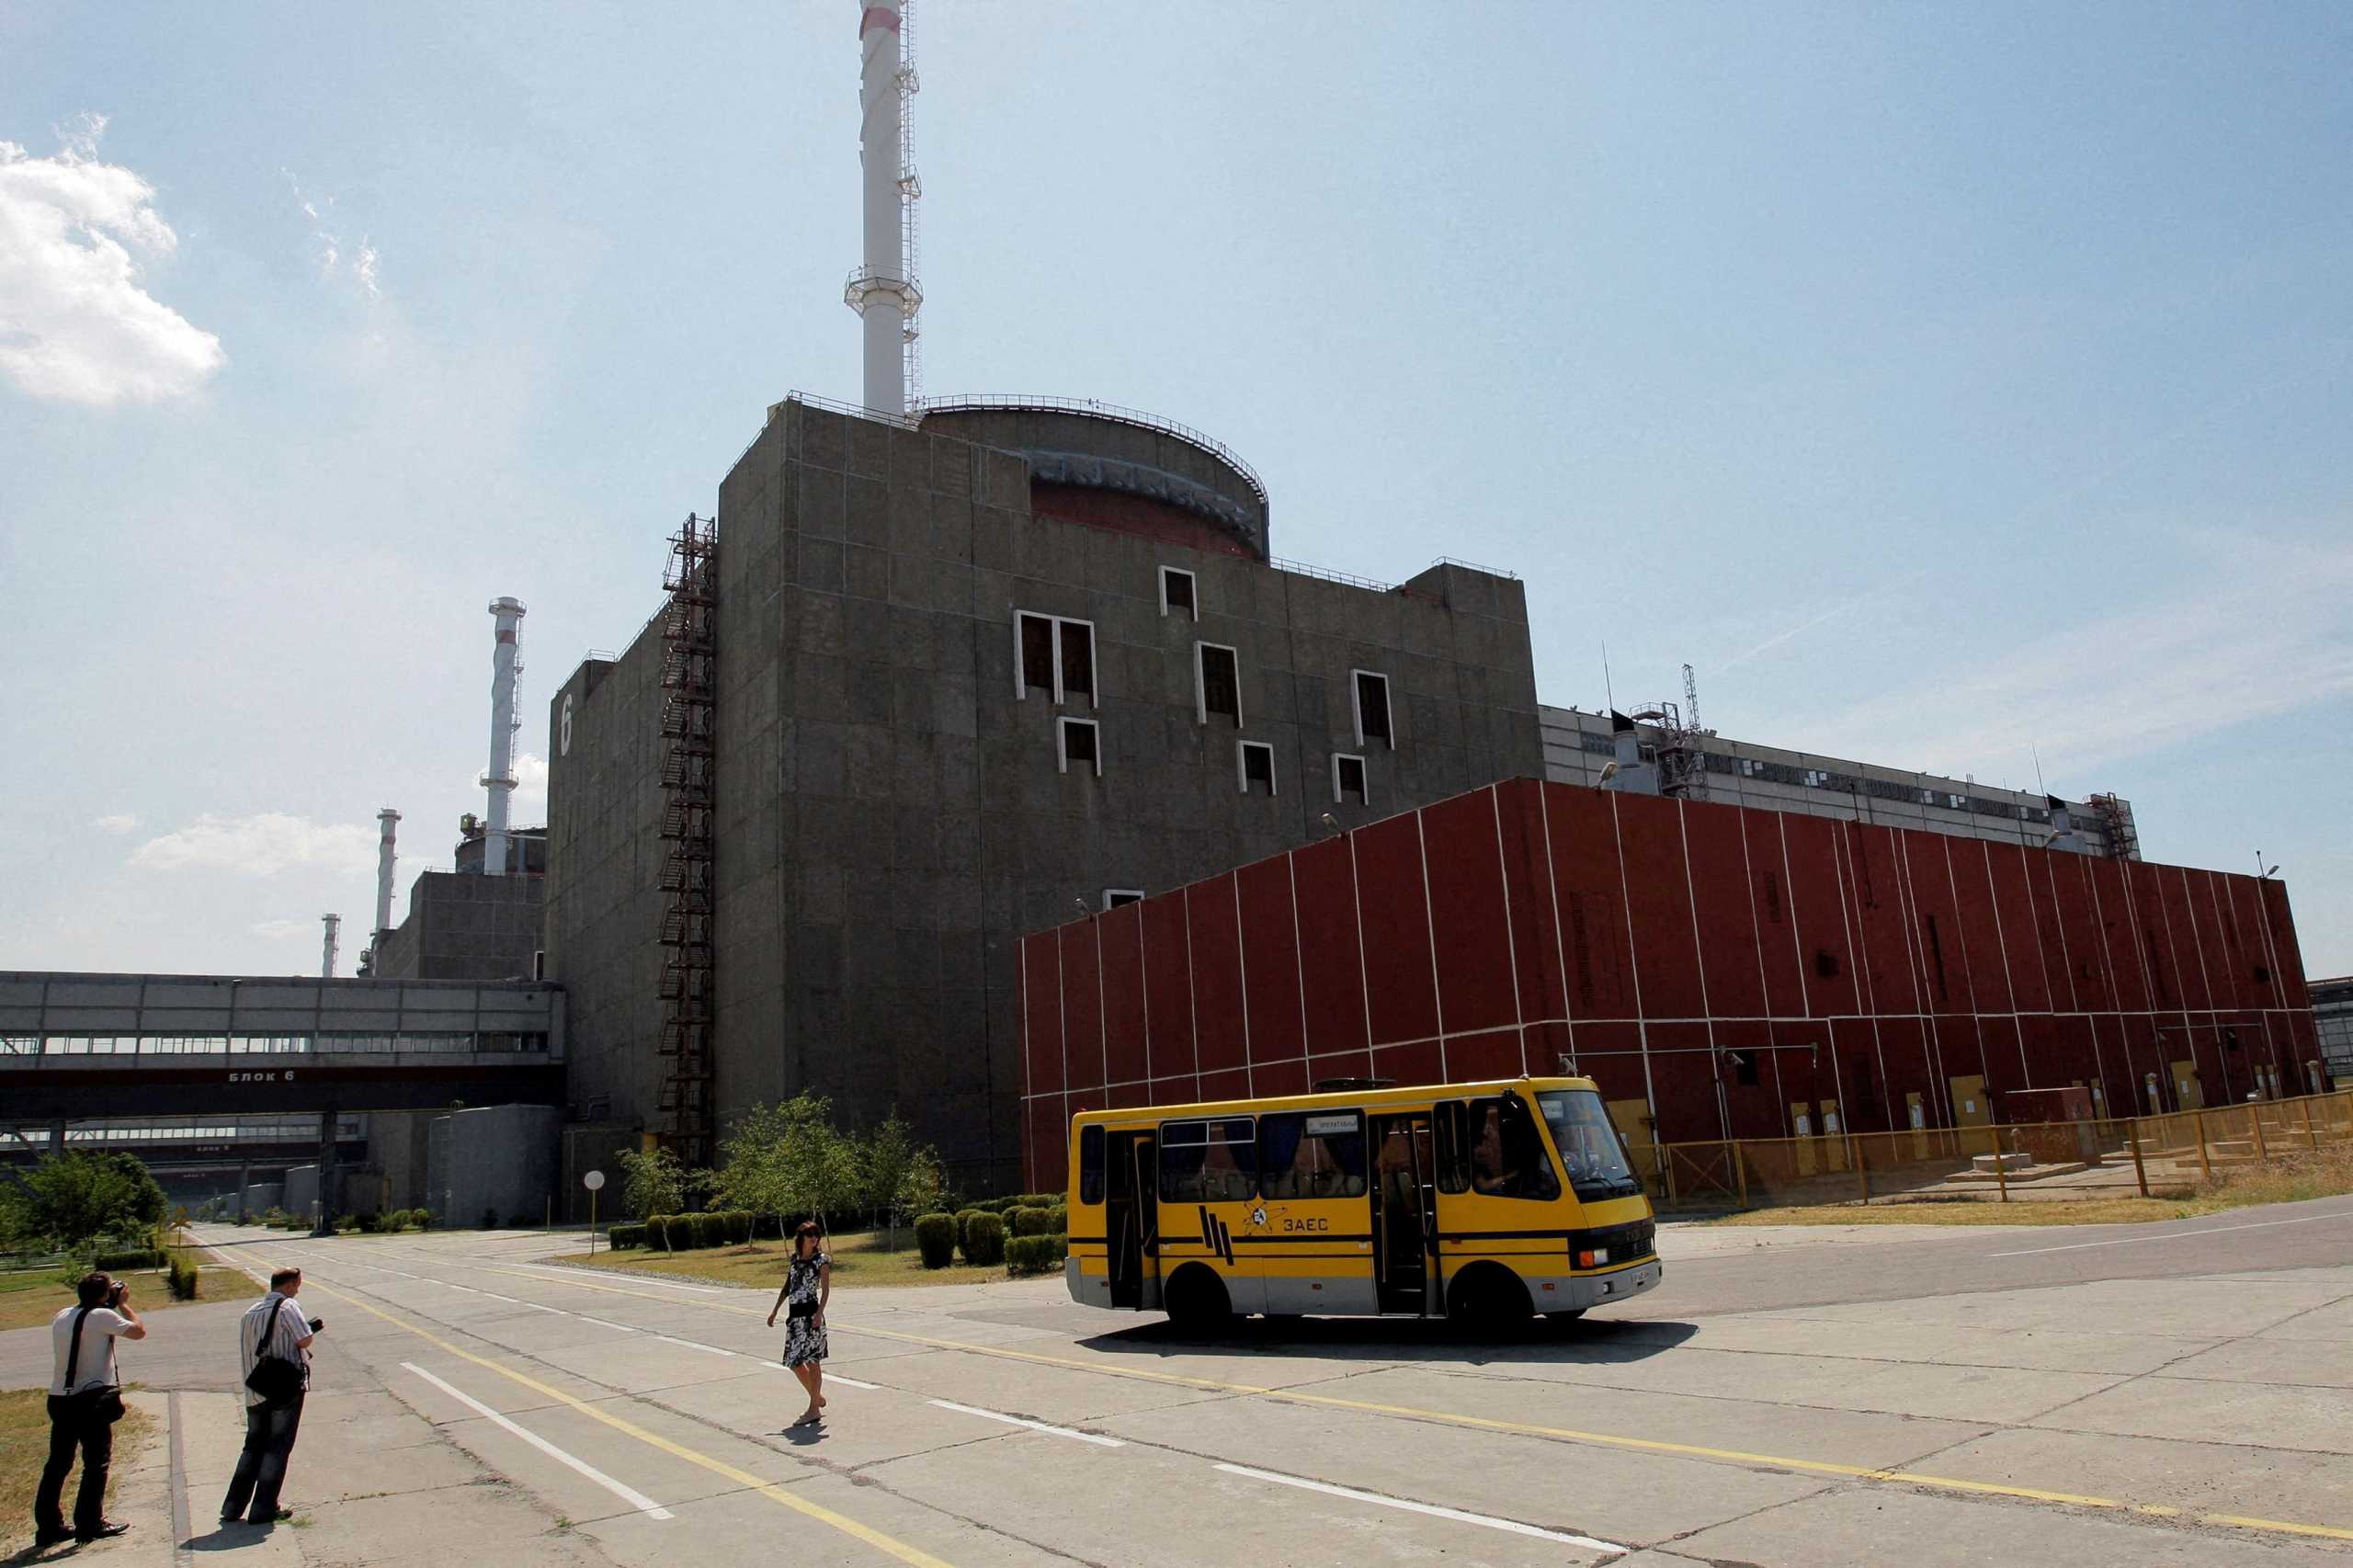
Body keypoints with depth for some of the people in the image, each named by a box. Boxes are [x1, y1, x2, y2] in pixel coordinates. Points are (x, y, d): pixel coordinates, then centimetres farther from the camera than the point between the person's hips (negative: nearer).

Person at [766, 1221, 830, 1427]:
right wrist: (775, 1311, 20)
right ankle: (817, 1399, 26)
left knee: (812, 1362, -6)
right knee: (800, 1361, 9)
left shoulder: (821, 1260, -4)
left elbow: (826, 1289, -12)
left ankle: (814, 1408, 1)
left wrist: (819, 1313, -24)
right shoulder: (795, 1258, 13)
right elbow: (787, 1287, 21)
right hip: (794, 1315, 7)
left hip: (810, 1315, -7)